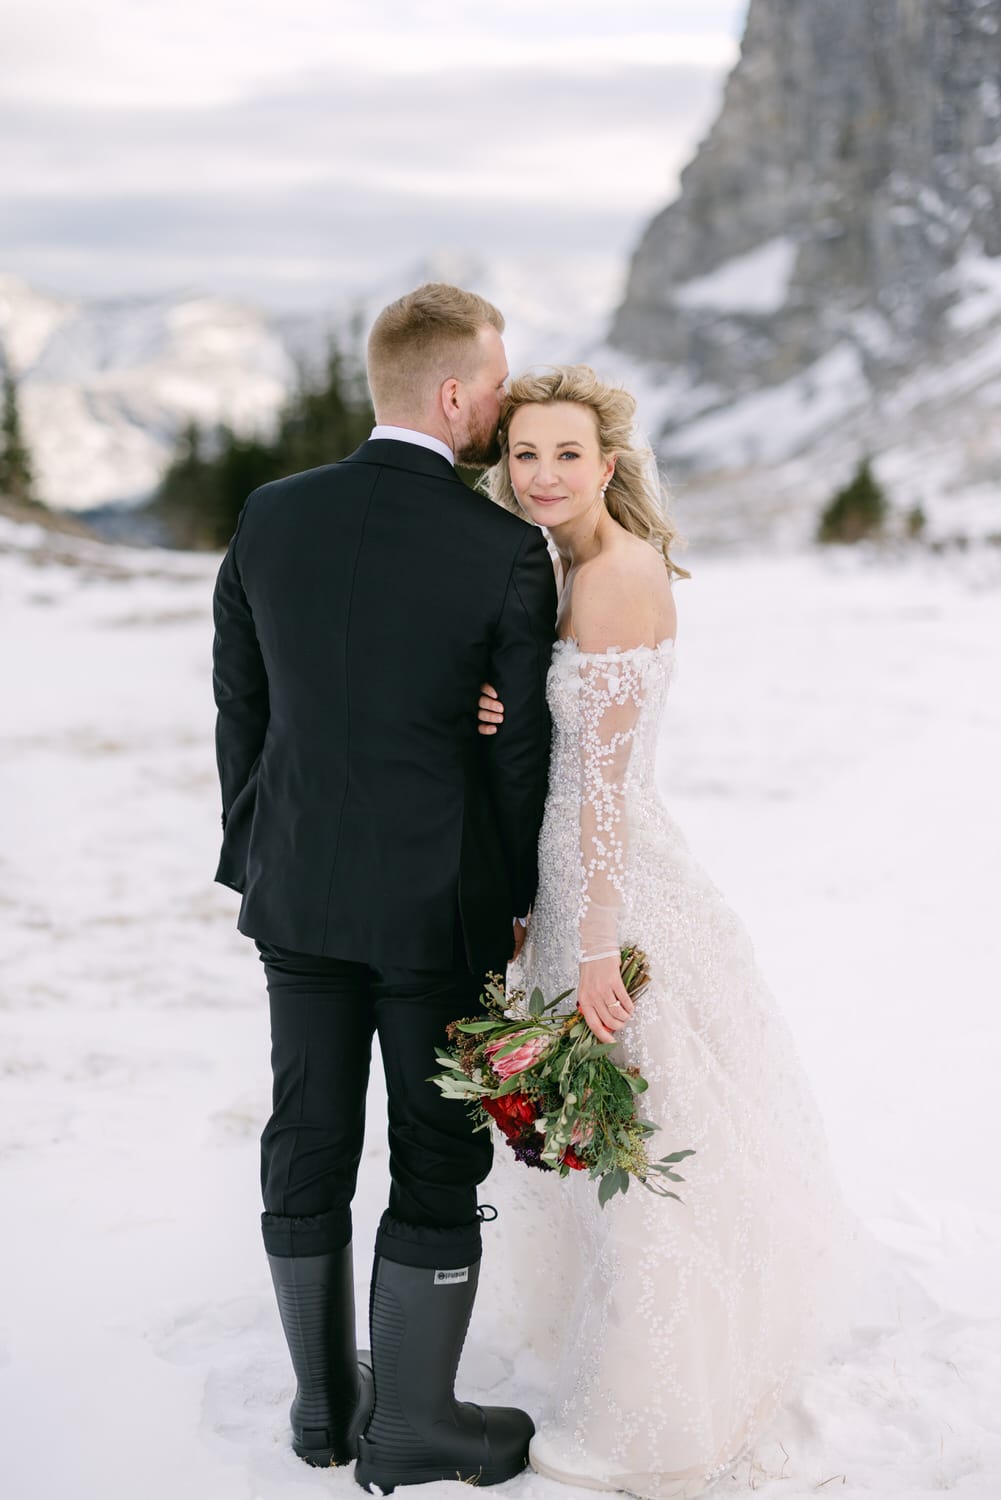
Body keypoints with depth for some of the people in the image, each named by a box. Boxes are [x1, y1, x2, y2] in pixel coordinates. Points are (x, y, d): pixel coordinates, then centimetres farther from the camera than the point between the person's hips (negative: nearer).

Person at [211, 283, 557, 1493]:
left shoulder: (271, 519, -2)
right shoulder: (505, 551, -14)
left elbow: (238, 710, 4)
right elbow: (520, 746, -8)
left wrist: (252, 862, 15)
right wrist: (515, 899, 6)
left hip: (297, 892, 5)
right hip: (439, 903, -4)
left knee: (307, 1149, 14)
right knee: (437, 1163, 9)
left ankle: (325, 1398, 29)